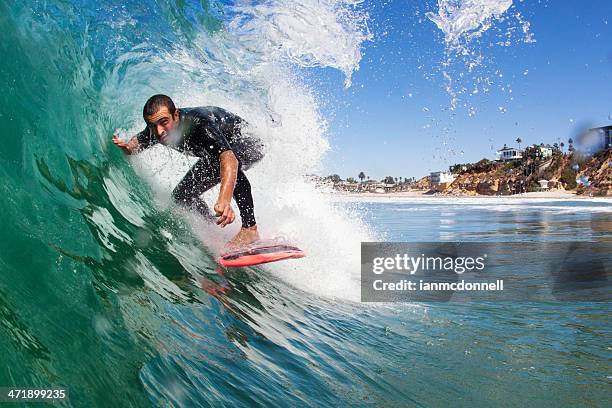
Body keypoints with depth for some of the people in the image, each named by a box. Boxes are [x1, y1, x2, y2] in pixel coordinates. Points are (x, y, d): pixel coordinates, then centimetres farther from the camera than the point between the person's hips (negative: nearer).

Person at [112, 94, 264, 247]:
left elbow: (228, 158, -57)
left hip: (248, 144, -7)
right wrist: (126, 147, -21)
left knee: (229, 164, -41)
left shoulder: (198, 123, -41)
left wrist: (224, 200, -74)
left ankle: (250, 228, -30)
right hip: (213, 154, 8)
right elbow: (137, 142, 5)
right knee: (181, 195, 2)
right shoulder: (155, 130, -20)